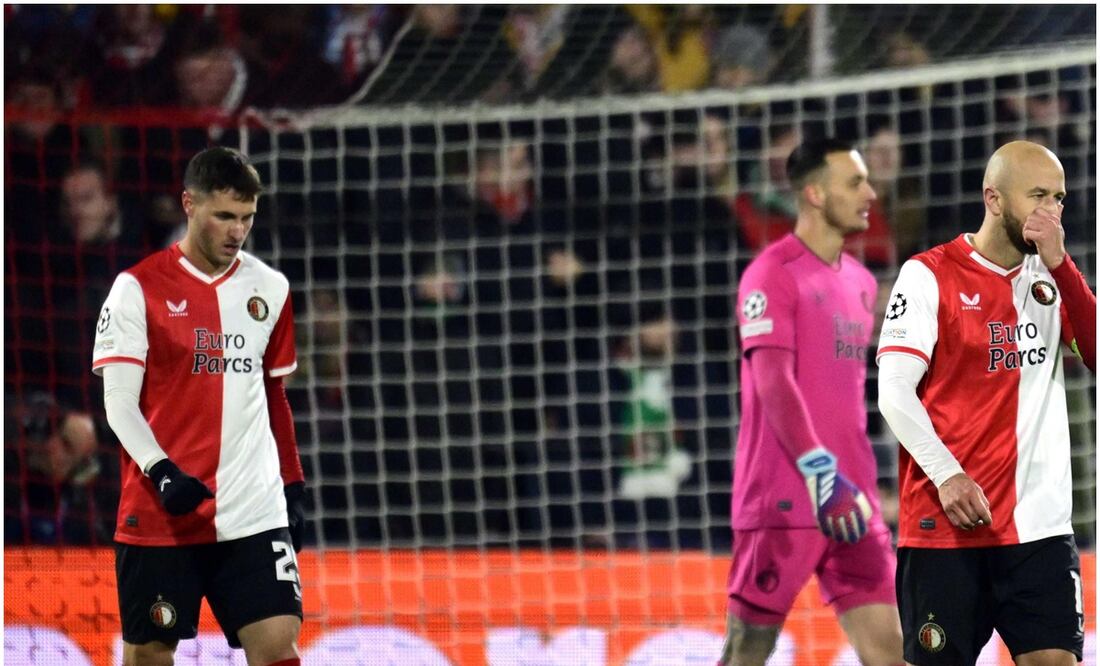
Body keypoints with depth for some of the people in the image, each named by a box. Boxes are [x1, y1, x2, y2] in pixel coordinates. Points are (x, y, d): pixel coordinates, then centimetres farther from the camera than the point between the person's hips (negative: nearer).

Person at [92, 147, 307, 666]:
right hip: (158, 516, -3)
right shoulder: (139, 288, -4)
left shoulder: (270, 289, 10)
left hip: (255, 515, 3)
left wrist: (293, 487, 17)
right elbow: (119, 402, -7)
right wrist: (163, 473, -21)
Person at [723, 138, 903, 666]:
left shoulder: (859, 281, 16)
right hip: (781, 498, -7)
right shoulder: (773, 274, -8)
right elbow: (772, 383, -18)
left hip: (848, 500, 7)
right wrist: (820, 472, -27)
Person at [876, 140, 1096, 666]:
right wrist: (947, 475, -18)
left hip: (1040, 522, 4)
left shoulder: (1053, 277, 13)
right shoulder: (929, 274, -2)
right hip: (946, 521, -4)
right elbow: (894, 392, -7)